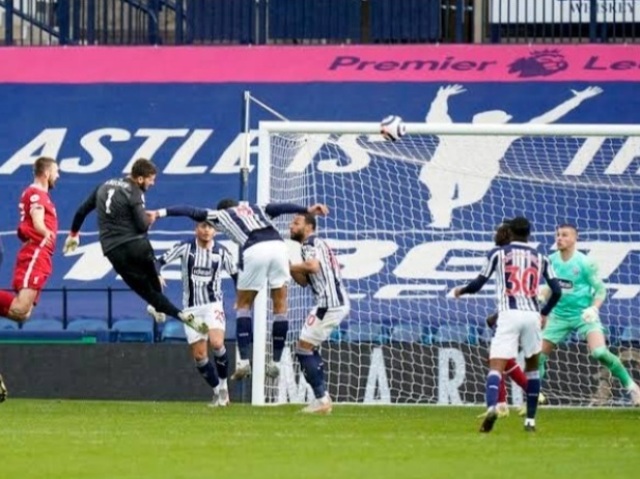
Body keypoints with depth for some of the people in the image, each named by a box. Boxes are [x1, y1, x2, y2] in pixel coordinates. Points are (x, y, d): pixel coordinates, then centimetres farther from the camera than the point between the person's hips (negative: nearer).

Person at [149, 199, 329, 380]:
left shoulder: (221, 215, 27)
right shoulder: (256, 209, 34)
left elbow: (192, 212, 25)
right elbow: (279, 207, 19)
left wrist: (162, 212, 26)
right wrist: (307, 210, 8)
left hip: (254, 250, -3)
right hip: (278, 245, 3)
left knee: (243, 305, 14)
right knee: (280, 306, 12)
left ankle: (243, 360, 3)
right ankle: (276, 362, 10)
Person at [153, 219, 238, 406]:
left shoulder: (221, 252, -1)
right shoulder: (185, 248, -3)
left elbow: (236, 275, 10)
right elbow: (160, 262, -3)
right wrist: (157, 276, -23)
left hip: (213, 305, -1)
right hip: (191, 308, 1)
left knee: (217, 343, -26)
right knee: (199, 355, -2)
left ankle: (223, 386, -7)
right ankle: (217, 392, 15)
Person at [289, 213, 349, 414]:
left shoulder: (311, 243, -5)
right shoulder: (315, 244, 25)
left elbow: (313, 266, -25)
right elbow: (303, 281, 22)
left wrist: (289, 266, -12)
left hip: (329, 303, -10)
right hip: (340, 302, 10)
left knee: (303, 349, -7)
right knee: (310, 349, 19)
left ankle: (321, 399, -11)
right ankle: (322, 398, 17)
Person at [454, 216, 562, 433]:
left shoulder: (498, 253, 8)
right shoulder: (540, 258, 14)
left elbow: (478, 283, 7)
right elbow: (556, 291, 10)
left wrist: (461, 291, 28)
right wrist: (544, 313, 27)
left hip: (508, 315, -2)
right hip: (532, 315, 2)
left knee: (496, 366, -10)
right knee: (532, 366, 22)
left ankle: (491, 406, -38)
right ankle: (530, 419, 19)